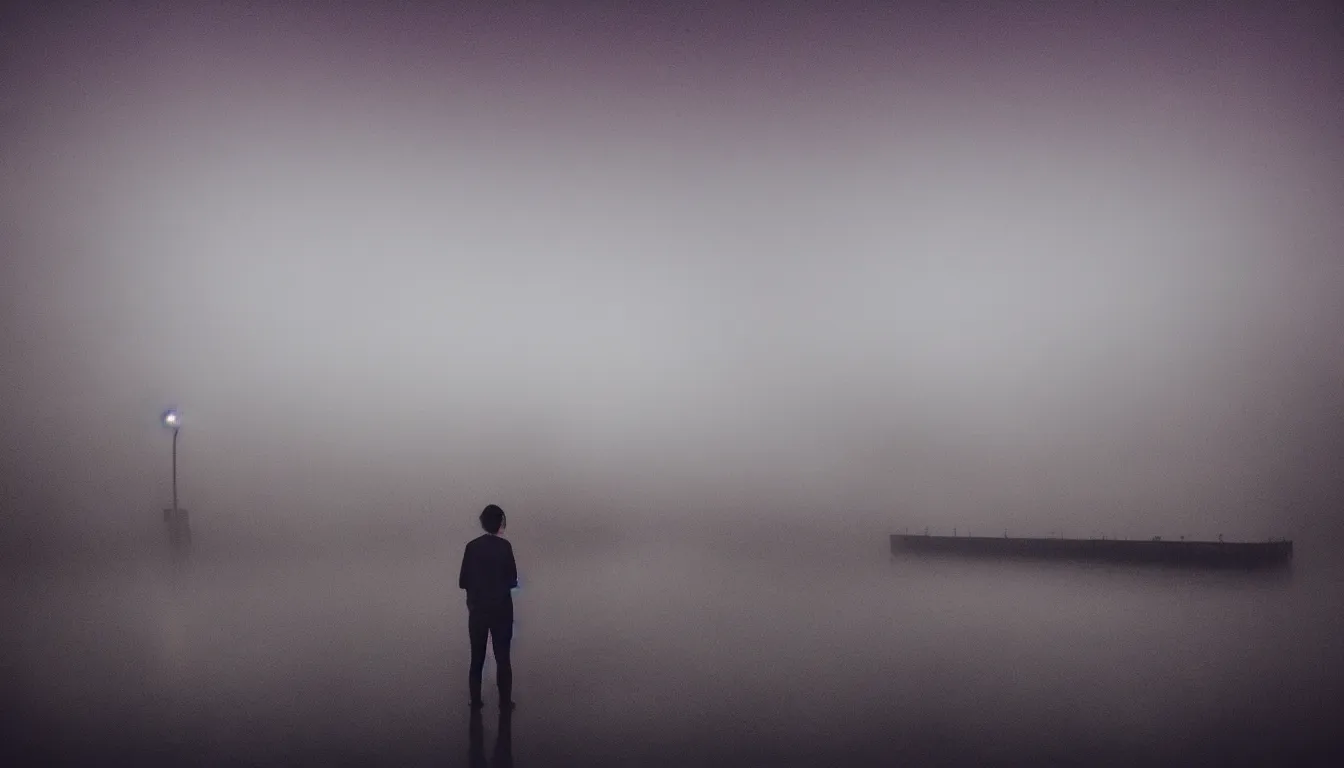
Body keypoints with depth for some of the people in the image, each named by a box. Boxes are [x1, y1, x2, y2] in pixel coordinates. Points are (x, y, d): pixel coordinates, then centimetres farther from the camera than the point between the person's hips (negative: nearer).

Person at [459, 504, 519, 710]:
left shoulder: (472, 546, -3)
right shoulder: (504, 546, -11)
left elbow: (463, 581, -1)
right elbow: (512, 580, -9)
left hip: (477, 609, 3)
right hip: (501, 610, -3)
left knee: (477, 657, 12)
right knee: (502, 657, 5)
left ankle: (475, 700, 16)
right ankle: (505, 702, 7)